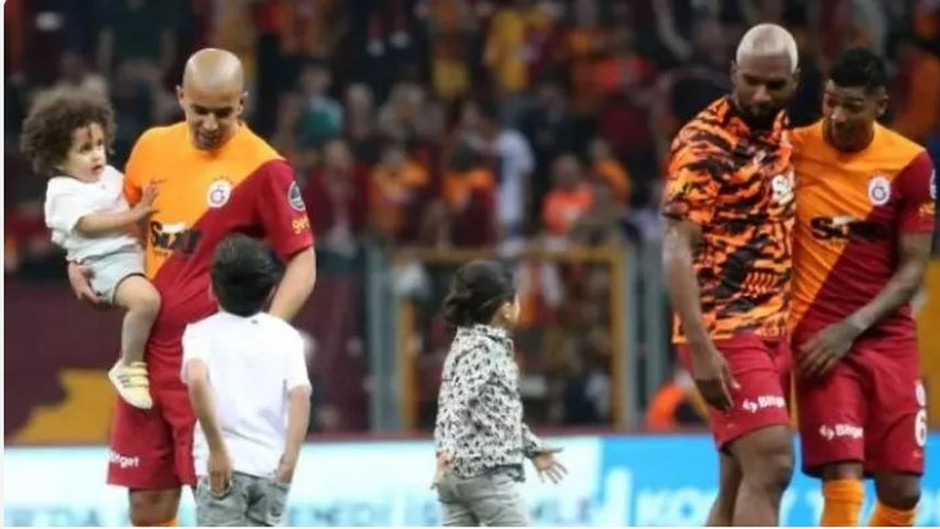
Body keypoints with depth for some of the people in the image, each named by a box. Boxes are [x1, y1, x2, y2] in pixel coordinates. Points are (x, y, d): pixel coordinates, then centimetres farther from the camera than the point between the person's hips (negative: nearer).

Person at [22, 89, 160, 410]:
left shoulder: (110, 176, 16)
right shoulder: (63, 193, -6)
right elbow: (87, 225, -17)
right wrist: (133, 216, -20)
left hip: (133, 251, 9)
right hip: (103, 262, -9)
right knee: (146, 299, -34)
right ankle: (129, 367, -17)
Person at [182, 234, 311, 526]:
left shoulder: (202, 332, 1)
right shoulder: (285, 335, 9)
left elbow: (198, 381, -19)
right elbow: (300, 393, -6)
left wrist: (217, 448, -17)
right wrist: (291, 455, -7)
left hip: (224, 467, -3)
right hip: (271, 467, 3)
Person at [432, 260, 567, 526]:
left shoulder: (469, 344, 18)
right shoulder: (483, 348, -11)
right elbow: (456, 403, -25)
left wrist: (534, 449, 33)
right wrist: (446, 449, -39)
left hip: (456, 474, 9)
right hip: (486, 470, -9)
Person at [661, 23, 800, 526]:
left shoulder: (780, 135, 12)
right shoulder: (704, 144, -13)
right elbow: (677, 250, -17)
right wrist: (701, 348, -25)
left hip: (773, 331, 8)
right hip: (726, 332, -8)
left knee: (740, 481, 8)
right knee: (770, 465, -17)